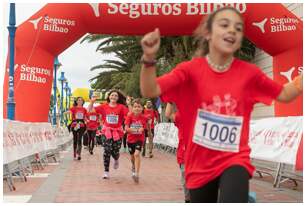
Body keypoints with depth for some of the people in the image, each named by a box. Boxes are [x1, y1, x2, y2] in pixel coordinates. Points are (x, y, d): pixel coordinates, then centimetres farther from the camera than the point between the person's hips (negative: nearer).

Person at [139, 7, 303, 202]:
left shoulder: (249, 72, -3)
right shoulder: (191, 68, -8)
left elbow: (284, 94, 11)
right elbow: (150, 91, -17)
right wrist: (149, 58, -34)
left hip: (234, 160, 0)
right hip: (200, 164, 1)